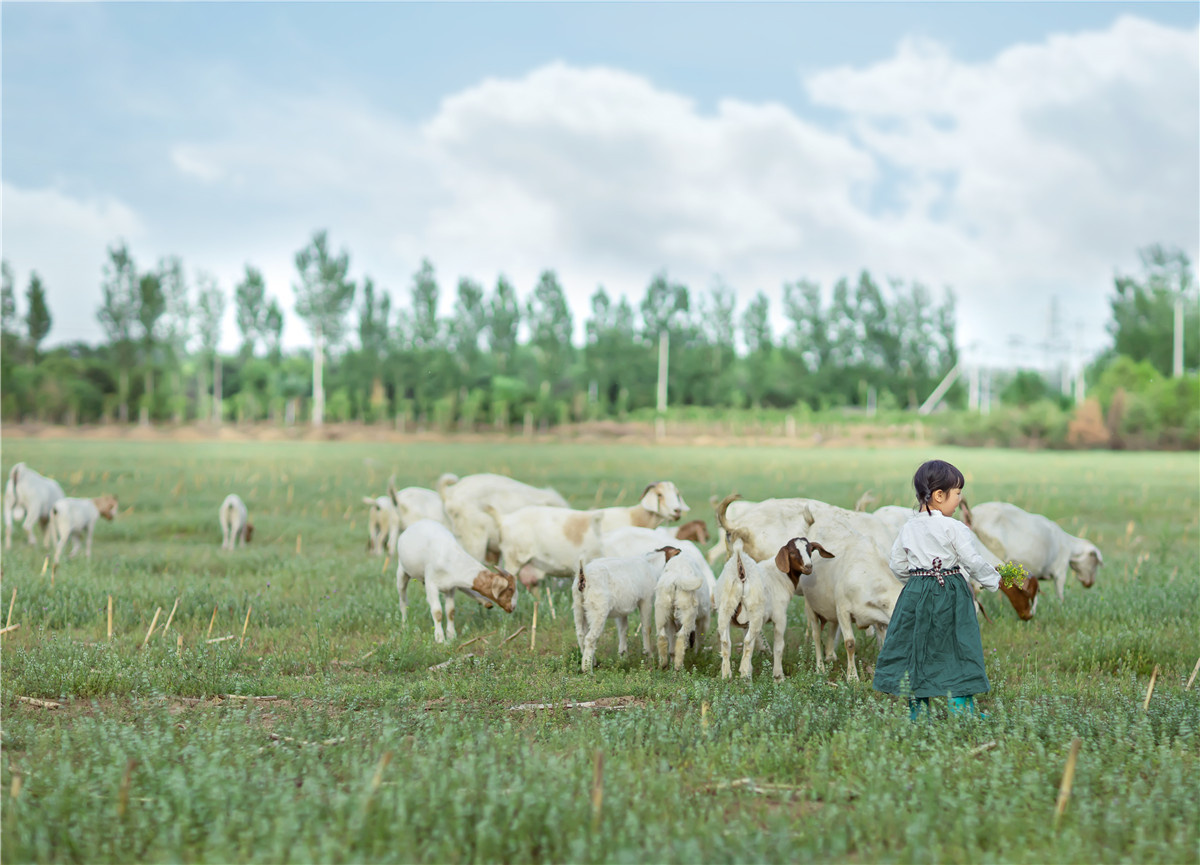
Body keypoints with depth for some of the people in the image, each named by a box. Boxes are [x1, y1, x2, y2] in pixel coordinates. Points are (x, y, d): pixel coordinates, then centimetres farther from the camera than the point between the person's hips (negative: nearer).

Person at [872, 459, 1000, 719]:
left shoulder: (908, 528, 4)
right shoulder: (954, 529, -12)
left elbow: (897, 564, 10)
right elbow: (973, 561, -10)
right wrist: (994, 580, 6)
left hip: (916, 596, 5)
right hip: (950, 597, -5)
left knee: (916, 652, 9)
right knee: (958, 652, 3)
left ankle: (917, 711, 11)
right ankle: (961, 709, 3)